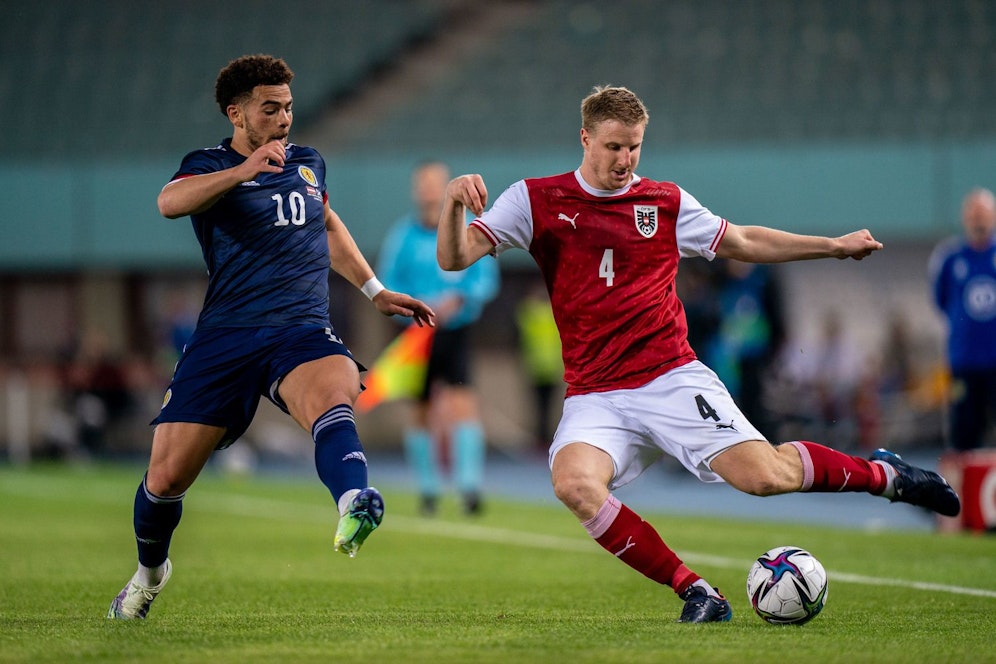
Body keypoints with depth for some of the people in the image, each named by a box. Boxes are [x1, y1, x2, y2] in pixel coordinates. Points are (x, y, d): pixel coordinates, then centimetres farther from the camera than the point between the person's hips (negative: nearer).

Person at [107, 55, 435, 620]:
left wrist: (376, 292, 40)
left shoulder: (309, 164, 19)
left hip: (303, 332, 2)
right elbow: (171, 202, -22)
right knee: (167, 476, -2)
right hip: (225, 338, -1)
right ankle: (150, 570, 30)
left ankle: (353, 510, -62)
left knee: (332, 396, -35)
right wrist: (242, 171, -36)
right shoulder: (210, 166, 3)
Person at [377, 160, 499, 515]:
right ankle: (427, 485, 21)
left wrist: (459, 298, -20)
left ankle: (469, 484, -20)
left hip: (456, 332, -1)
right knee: (421, 411, 6)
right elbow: (387, 286, 1)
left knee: (462, 402, -16)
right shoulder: (403, 235, 0)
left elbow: (487, 279, -2)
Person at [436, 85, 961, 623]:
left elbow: (743, 243, 24)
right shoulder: (537, 200, 4)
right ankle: (694, 591, -19)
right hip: (595, 396, 0)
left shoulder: (666, 202, 10)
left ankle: (882, 474, 14)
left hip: (672, 378, 0)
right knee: (575, 484, -31)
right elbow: (454, 257, -2)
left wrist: (834, 246, 20)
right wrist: (454, 202, -23)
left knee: (764, 476, -17)